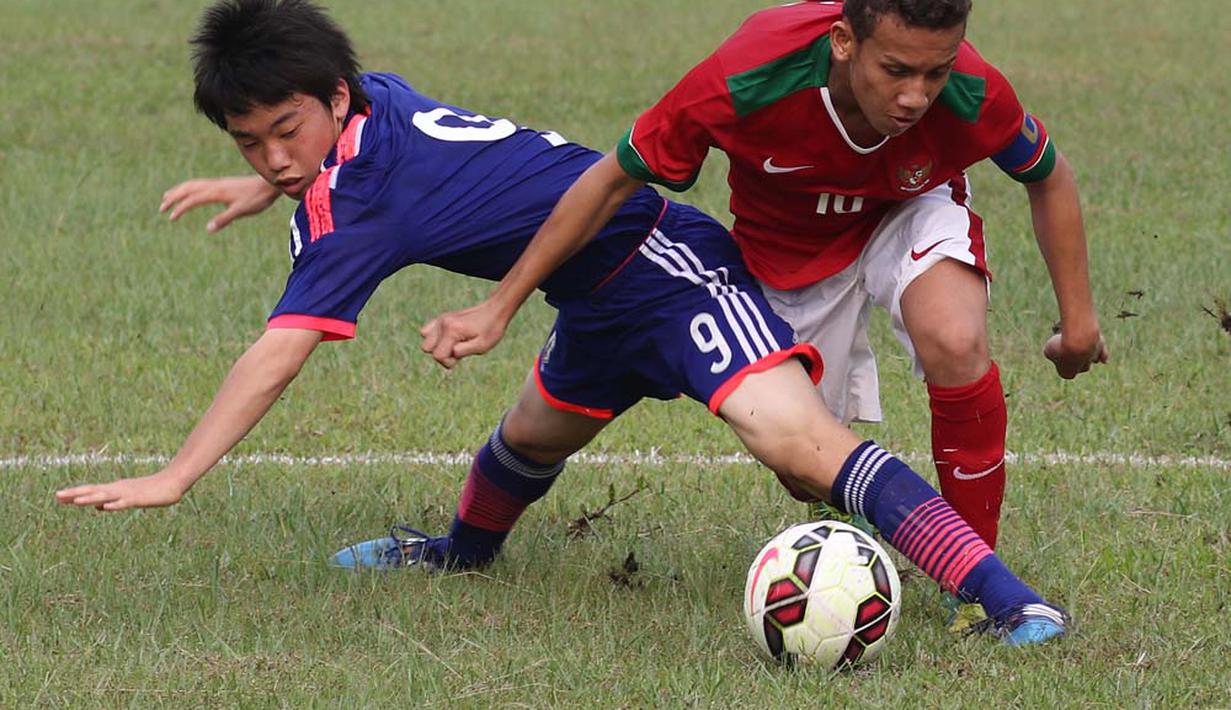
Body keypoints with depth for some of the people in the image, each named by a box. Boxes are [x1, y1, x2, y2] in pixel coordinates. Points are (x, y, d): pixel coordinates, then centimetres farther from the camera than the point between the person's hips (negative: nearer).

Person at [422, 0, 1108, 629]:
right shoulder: (747, 80, -40)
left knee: (954, 343, -31)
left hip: (912, 214, 0)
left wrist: (1078, 316, -5)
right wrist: (499, 308, -22)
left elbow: (1049, 177, -11)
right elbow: (614, 178, -24)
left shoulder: (973, 95, -36)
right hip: (791, 249, 0)